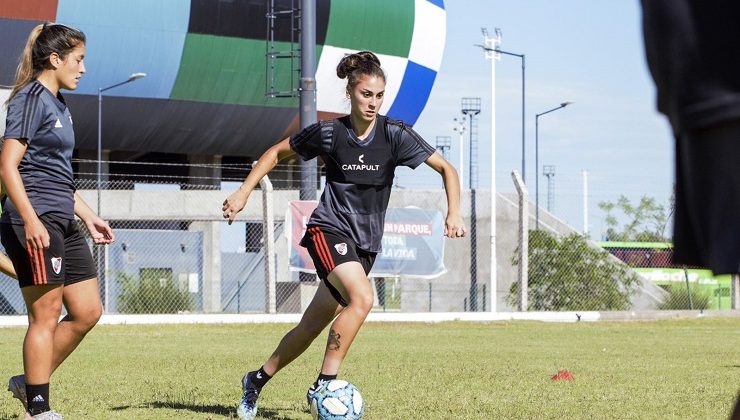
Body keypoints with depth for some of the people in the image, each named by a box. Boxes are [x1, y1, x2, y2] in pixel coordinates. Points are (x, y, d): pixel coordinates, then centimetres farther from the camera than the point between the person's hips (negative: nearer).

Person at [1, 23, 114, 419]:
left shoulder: (58, 104, 19)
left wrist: (89, 216, 25)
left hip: (62, 223, 10)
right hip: (35, 222, -10)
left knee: (87, 312, 9)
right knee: (46, 315, -6)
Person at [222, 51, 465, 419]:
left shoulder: (394, 134, -6)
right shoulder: (329, 133, -8)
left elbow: (446, 168, -3)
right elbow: (278, 152, 8)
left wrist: (454, 213, -18)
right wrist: (243, 193, 2)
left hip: (366, 243, 3)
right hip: (329, 229, -3)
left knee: (312, 327, 8)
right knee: (362, 298, -30)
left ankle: (257, 380, 29)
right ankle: (324, 383, -22)